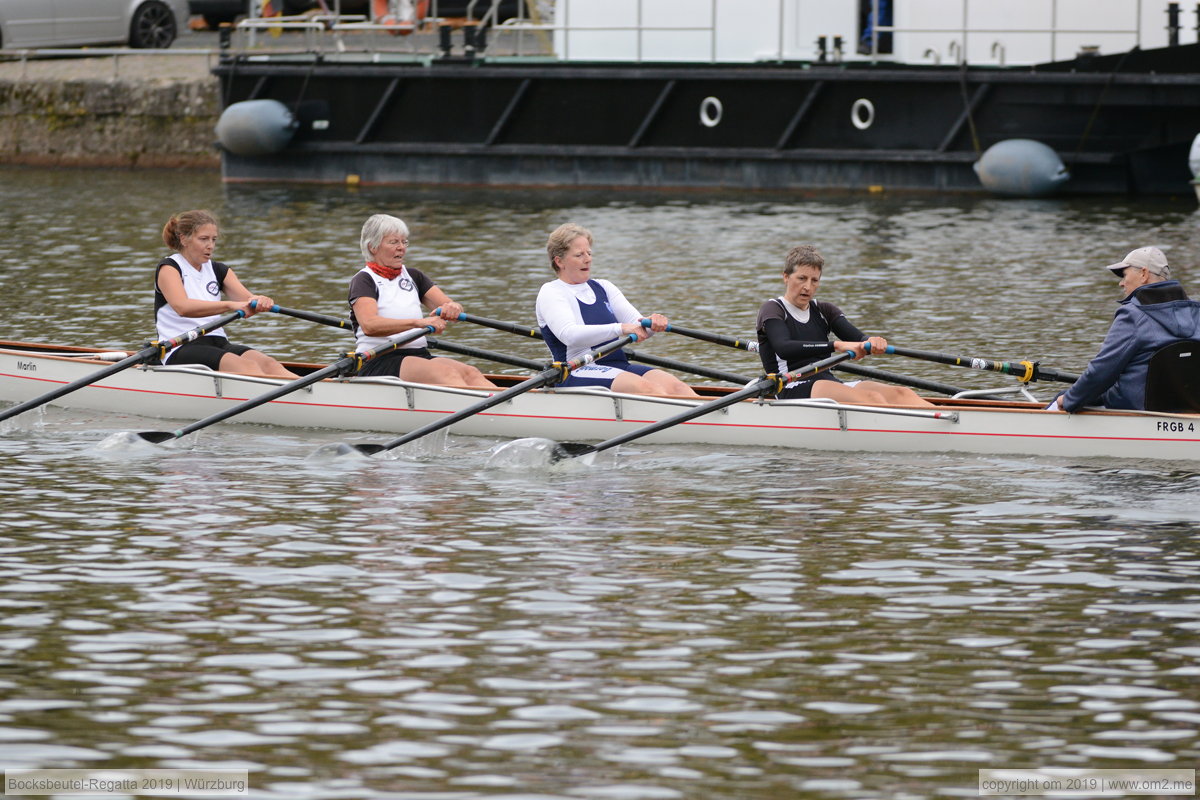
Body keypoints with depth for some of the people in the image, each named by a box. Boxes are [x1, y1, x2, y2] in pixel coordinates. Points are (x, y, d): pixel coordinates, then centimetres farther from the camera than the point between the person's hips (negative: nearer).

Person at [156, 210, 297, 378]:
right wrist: (231, 305, -34)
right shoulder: (169, 268, -2)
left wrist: (260, 301, -24)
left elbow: (246, 298, 2)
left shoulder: (217, 270, 19)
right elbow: (182, 307, -22)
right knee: (245, 365, -33)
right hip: (180, 351, -6)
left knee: (268, 364, -24)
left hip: (218, 344, 6)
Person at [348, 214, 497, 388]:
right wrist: (419, 322, -31)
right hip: (377, 363, -6)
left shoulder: (413, 277, 21)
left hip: (419, 355, 6)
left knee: (470, 373, -23)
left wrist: (453, 308, -18)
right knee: (445, 373, -32)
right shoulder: (363, 280, 0)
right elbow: (369, 325, -20)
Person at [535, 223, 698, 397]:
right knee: (646, 387, -33)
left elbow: (636, 325, 11)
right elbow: (568, 335, -19)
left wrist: (652, 324, -15)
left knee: (675, 386, -21)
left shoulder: (603, 287, 22)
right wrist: (621, 328, -30)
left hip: (620, 367, 7)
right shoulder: (551, 293, 0)